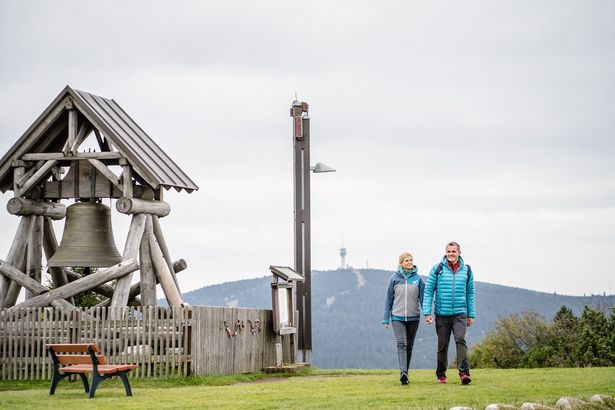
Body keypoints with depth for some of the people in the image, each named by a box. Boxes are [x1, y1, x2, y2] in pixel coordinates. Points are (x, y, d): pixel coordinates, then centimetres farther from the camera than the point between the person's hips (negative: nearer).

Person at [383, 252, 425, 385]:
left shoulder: (418, 279, 2)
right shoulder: (394, 278, 0)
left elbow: (423, 297, 1)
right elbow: (388, 299, 4)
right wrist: (386, 319, 2)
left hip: (413, 317, 2)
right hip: (398, 317, -2)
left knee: (409, 346, 9)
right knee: (401, 344, -16)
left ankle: (405, 373, 18)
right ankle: (403, 372, -28)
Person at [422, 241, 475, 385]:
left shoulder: (466, 270, 7)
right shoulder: (437, 269, 0)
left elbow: (470, 294, 13)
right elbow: (428, 291, 1)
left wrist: (471, 314, 11)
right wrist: (427, 312, -6)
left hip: (460, 314, 0)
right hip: (441, 314, 0)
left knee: (460, 340, -18)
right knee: (442, 345, 7)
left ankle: (464, 372, -23)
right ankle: (441, 374, 20)